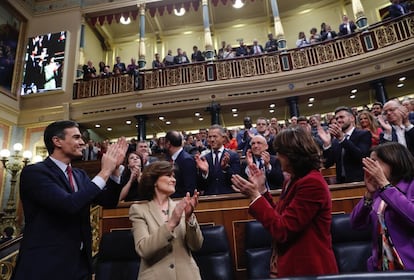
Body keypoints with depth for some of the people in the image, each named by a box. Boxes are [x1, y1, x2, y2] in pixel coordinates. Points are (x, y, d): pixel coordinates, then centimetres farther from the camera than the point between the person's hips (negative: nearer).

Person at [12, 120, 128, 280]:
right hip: (46, 265, -7)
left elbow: (109, 202, 4)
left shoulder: (80, 175, 8)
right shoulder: (34, 172, -15)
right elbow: (69, 205, -30)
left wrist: (115, 168, -8)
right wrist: (104, 171, -21)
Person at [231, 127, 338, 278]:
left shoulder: (312, 183, -23)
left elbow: (282, 231, -24)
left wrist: (255, 196, -21)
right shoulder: (293, 180, 6)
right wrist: (261, 190, 2)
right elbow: (278, 217, 8)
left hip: (308, 268, -8)